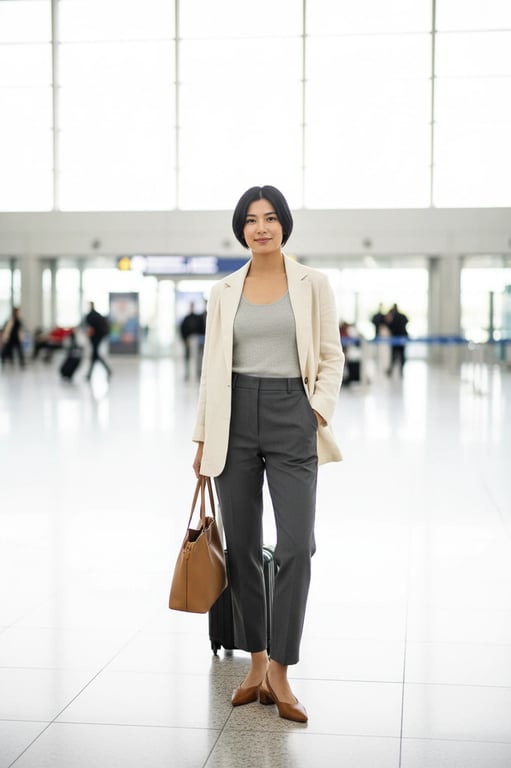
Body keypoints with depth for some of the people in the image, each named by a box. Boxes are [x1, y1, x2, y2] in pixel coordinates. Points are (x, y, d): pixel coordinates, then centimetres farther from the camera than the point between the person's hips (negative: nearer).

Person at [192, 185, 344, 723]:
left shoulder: (312, 285, 4)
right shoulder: (223, 292, 8)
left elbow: (331, 357, 5)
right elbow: (211, 366, 10)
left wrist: (320, 413, -8)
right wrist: (203, 437, 8)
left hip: (290, 416, -2)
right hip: (235, 418, 2)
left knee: (296, 546, -9)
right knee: (241, 546, 6)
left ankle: (279, 672, 2)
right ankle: (256, 663, 19)